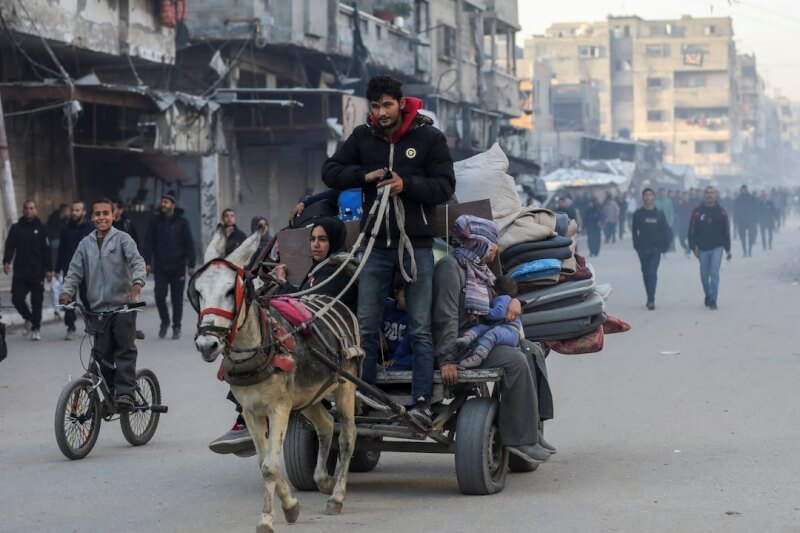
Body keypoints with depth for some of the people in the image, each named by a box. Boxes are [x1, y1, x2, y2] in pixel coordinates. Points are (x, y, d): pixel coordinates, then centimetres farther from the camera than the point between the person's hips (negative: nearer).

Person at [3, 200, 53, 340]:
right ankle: (29, 318, 24)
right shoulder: (16, 228, 7)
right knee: (17, 299, -3)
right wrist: (6, 261, -16)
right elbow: (10, 246, 2)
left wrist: (49, 269, -4)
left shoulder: (41, 228, 1)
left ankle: (35, 329, 10)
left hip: (37, 272, -2)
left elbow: (47, 250, 0)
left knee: (37, 301, 1)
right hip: (20, 272, 2)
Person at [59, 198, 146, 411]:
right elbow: (75, 271, 10)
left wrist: (137, 282, -32)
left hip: (123, 306, -4)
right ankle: (108, 395, 14)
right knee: (102, 354, 3)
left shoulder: (122, 238, 0)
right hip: (98, 308, 4)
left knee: (125, 350, -12)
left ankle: (125, 393, -14)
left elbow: (137, 261, -12)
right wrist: (67, 292, -8)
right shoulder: (86, 243, 12)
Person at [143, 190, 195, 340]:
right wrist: (147, 262, -6)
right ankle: (164, 322, 18)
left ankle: (176, 327, 15)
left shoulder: (182, 222, -1)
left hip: (178, 267, -1)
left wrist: (191, 265, -6)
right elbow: (149, 242, 3)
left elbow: (189, 244, -1)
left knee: (177, 298, 4)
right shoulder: (156, 221, 3)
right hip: (160, 266, 1)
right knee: (160, 296, -5)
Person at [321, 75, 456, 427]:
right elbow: (330, 172, 9)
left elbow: (445, 187, -4)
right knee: (365, 327, 4)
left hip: (417, 245, -3)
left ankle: (422, 401, -3)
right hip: (377, 243, 3)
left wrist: (407, 184, -20)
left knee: (420, 329, -1)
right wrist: (363, 175, -8)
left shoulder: (429, 137, -1)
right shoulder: (363, 137, 8)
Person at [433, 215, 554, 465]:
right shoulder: (450, 266, -14)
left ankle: (532, 431, -1)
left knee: (532, 351, 3)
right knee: (513, 360, -25)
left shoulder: (480, 269, 17)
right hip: (459, 345, -11)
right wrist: (447, 359, -29)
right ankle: (520, 438, -23)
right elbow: (446, 317, -22)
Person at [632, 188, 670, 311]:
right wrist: (636, 245, -3)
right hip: (642, 249, 2)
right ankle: (650, 299, 22)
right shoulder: (638, 213, 3)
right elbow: (634, 230, 5)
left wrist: (664, 245, -2)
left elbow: (665, 231, 6)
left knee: (652, 273, -12)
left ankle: (651, 300, -17)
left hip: (655, 248, -2)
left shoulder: (659, 214, 3)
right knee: (646, 274, 10)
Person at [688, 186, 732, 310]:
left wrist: (728, 249, 5)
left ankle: (713, 300, -9)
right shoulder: (698, 211, -1)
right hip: (703, 248, 1)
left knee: (714, 273, -11)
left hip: (717, 247, -1)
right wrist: (694, 246, -6)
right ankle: (707, 295, 32)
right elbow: (692, 230, 0)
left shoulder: (721, 212, 1)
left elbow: (726, 231, 6)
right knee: (704, 275, 9)